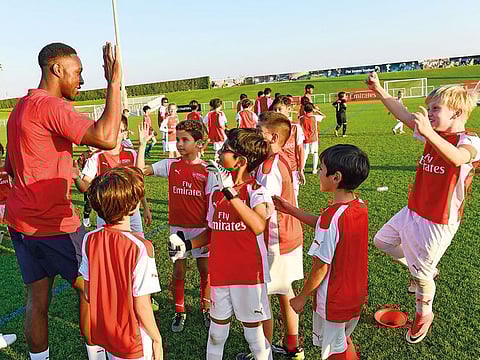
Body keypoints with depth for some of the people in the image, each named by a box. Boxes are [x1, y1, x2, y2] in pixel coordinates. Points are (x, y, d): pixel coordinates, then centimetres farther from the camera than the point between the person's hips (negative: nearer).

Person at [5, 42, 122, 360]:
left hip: (20, 220, 9)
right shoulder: (51, 106, -17)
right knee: (90, 287, 9)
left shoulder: (21, 108, 14)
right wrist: (114, 83, -25)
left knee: (37, 299, 16)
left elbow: (11, 168, 22)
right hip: (53, 224, -9)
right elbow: (106, 138, -32)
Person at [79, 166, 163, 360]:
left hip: (101, 332, 5)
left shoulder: (89, 241, -11)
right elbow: (141, 306, -21)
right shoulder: (140, 248, -27)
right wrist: (157, 338, -7)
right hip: (133, 343, -5)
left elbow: (88, 293, -1)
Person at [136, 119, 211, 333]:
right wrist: (143, 144, -13)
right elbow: (141, 170, -9)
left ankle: (206, 309, 30)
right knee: (178, 271, 8)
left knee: (205, 270, 9)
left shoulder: (206, 169, -5)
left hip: (201, 227, -1)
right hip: (177, 227, 1)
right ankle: (179, 312, 26)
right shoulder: (170, 165, -1)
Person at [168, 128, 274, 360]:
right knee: (217, 330, 19)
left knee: (254, 333, 10)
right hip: (220, 273, 5)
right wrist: (188, 244, 0)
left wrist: (230, 191, -34)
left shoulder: (255, 190, -14)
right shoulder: (216, 191, 3)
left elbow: (259, 226, -33)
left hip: (249, 273, -5)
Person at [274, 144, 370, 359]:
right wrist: (291, 210, 10)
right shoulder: (361, 207, -5)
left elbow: (321, 267, -23)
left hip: (333, 301, -7)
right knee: (344, 340, 29)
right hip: (357, 295, 7)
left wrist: (302, 297, -9)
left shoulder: (332, 216, -30)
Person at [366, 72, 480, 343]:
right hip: (413, 211, 8)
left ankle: (424, 314, 37)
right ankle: (426, 271, 39)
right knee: (382, 241, 22)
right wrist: (379, 91, -1)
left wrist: (429, 134, -58)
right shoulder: (434, 134, 2)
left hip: (439, 222, -8)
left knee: (421, 273, 6)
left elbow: (457, 158, -44)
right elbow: (404, 116, 3)